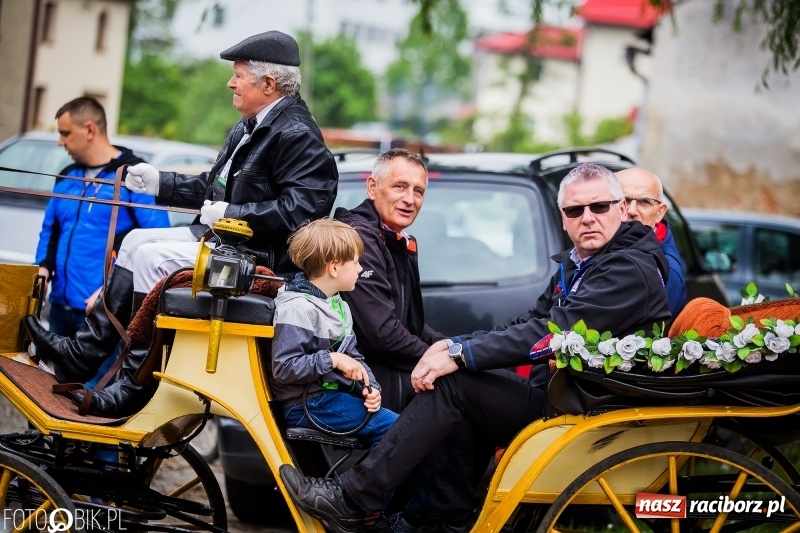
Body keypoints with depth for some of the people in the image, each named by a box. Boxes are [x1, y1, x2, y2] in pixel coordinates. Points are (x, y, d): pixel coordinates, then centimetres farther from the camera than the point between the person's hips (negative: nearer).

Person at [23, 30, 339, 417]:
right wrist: (159, 183, 15)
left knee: (152, 258, -20)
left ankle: (137, 386, -14)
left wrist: (231, 213, -25)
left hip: (259, 253, -11)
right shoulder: (249, 127, 14)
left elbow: (302, 209, -27)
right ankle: (84, 352, 9)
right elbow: (213, 187, 21)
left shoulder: (296, 134, -18)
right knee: (136, 241, 8)